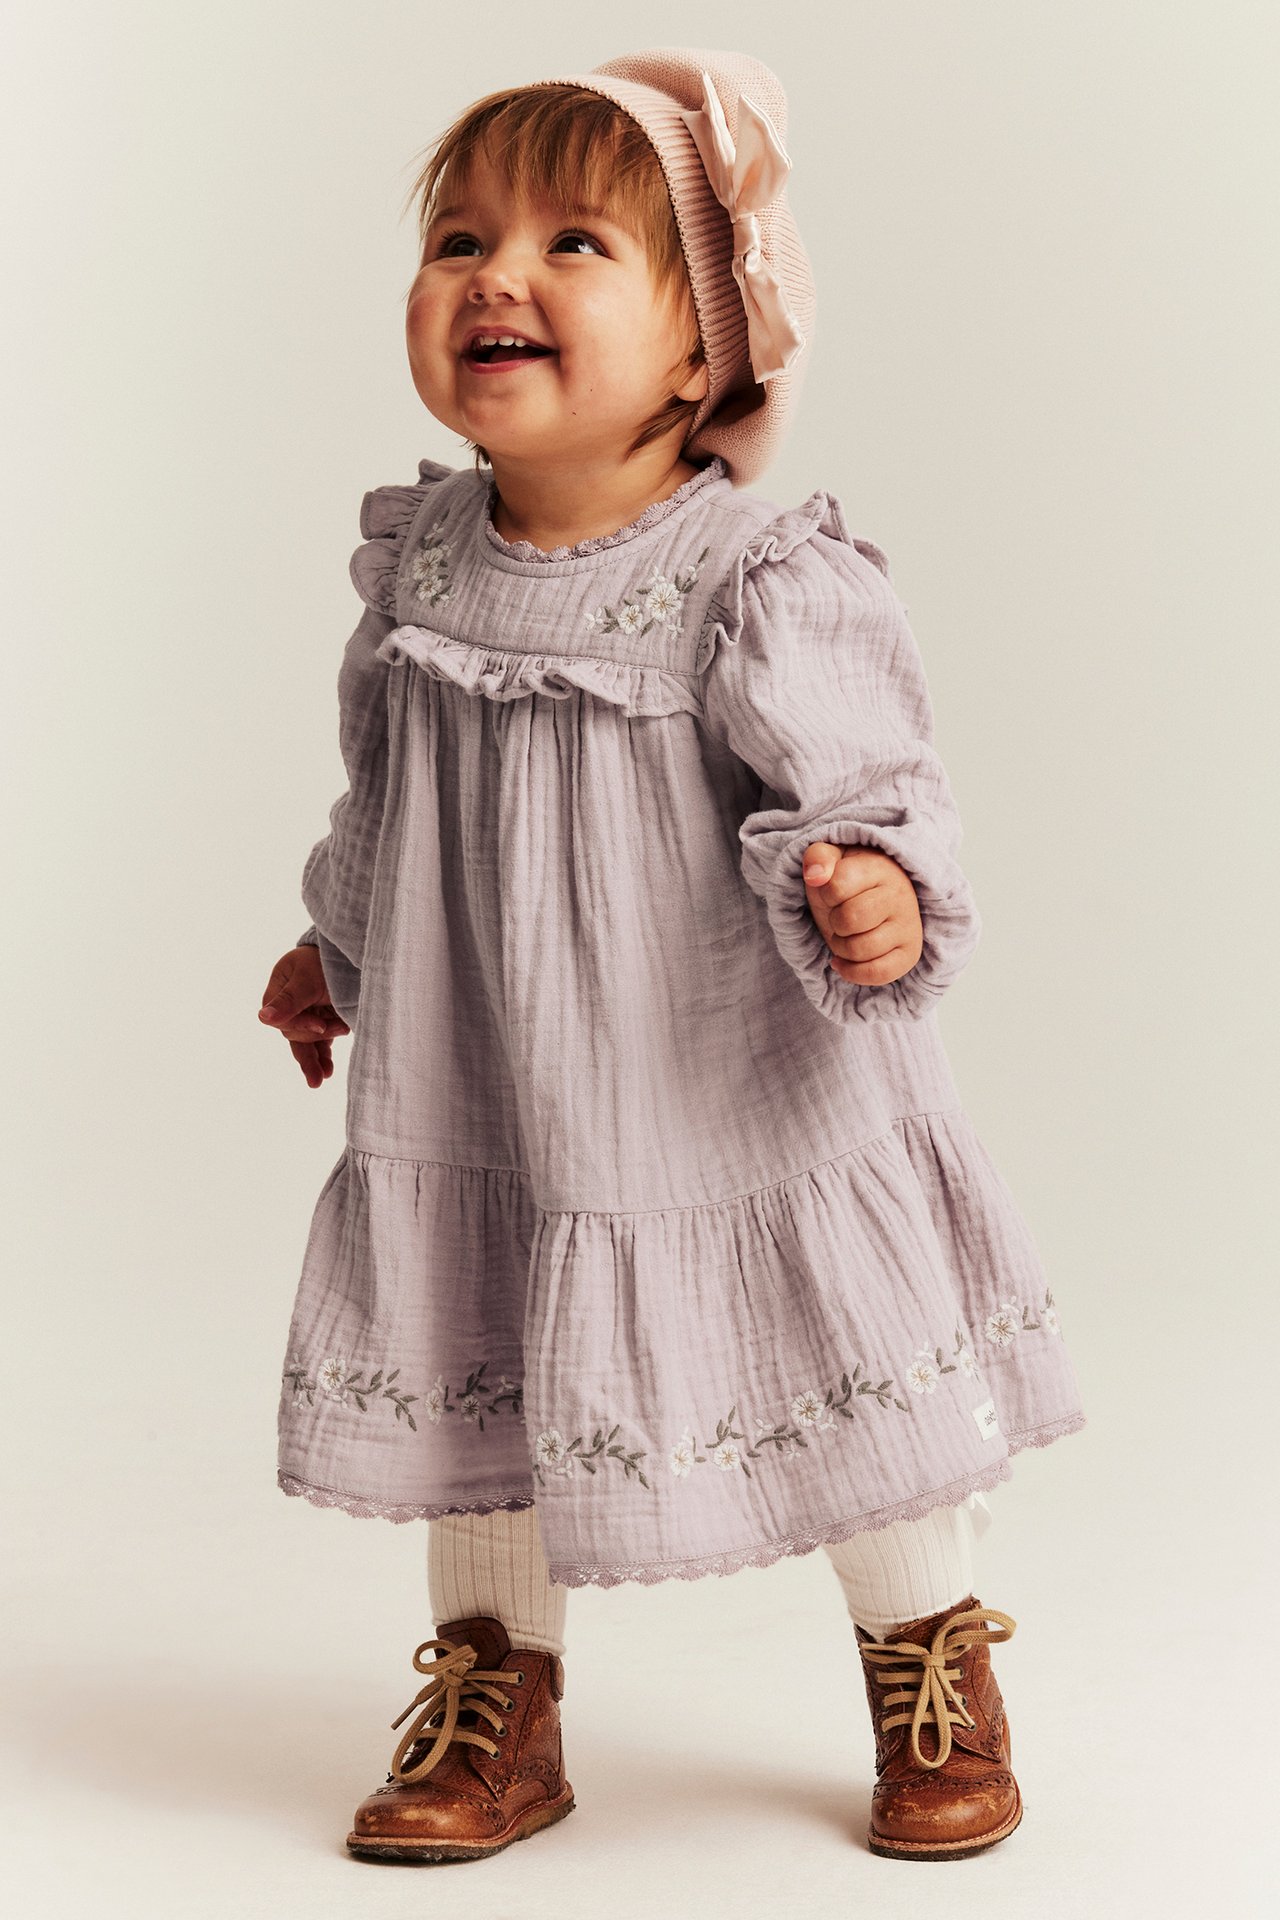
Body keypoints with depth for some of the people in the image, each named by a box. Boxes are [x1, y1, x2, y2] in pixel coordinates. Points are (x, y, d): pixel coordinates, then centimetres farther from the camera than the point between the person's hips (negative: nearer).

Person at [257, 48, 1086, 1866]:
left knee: (856, 1379, 10)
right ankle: (495, 1696, 35)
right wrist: (338, 947, 25)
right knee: (470, 1373, 13)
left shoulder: (766, 587, -19)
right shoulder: (418, 560, -1)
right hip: (477, 1107, 5)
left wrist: (885, 900, -38)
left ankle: (936, 1671, 35)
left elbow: (872, 789, -17)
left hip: (746, 1108, -4)